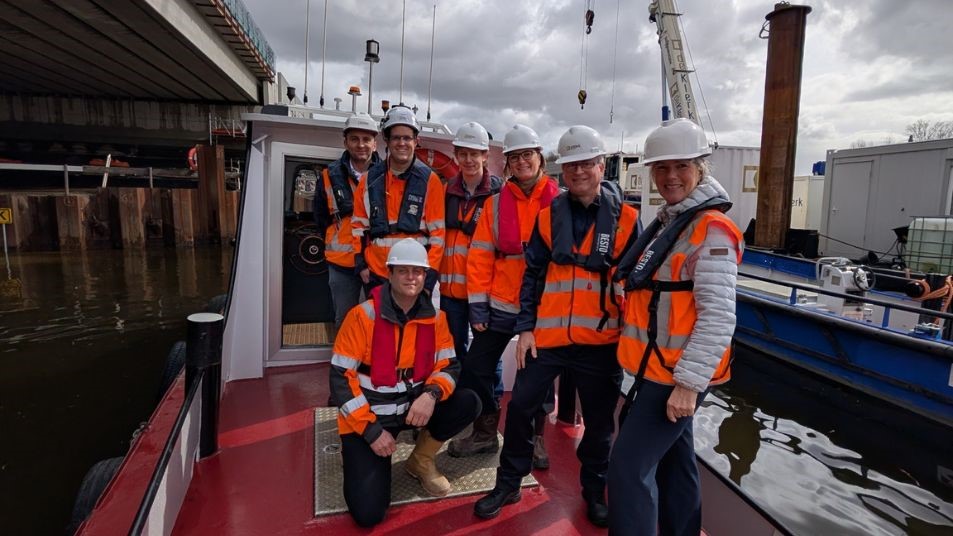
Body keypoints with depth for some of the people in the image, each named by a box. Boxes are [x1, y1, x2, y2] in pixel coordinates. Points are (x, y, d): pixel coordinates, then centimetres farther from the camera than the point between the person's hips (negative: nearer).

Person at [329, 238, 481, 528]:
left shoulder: (435, 317, -4)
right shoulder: (363, 315, -17)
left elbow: (449, 365, -2)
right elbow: (340, 377, -15)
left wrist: (431, 394, -25)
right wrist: (371, 429, -19)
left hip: (413, 406, 4)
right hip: (367, 416, -4)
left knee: (469, 403, -18)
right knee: (368, 512, -14)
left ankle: (420, 460, 8)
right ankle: (356, 454, 19)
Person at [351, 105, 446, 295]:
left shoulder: (429, 180, -3)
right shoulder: (371, 179, 6)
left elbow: (438, 233, -5)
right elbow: (358, 224, 12)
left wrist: (429, 276, -10)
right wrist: (360, 263, 3)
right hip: (375, 274, 3)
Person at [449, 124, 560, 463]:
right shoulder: (496, 203, 3)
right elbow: (481, 255, 0)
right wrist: (477, 304, -4)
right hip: (500, 304, 2)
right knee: (474, 368, 5)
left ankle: (533, 438, 34)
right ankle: (485, 432, 26)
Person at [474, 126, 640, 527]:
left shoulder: (626, 218, -1)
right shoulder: (549, 216, 5)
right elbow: (532, 275, 6)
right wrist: (525, 328, 0)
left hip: (601, 340, -1)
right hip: (547, 335, 2)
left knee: (599, 419, 13)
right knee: (521, 407, 6)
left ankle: (594, 491, 37)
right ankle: (509, 483, 28)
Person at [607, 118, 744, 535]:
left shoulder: (711, 230, -17)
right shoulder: (667, 222, 12)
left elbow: (718, 316, -24)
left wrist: (689, 382, -25)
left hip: (678, 375, -9)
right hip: (659, 368, 9)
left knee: (629, 465, -7)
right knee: (673, 460, 21)